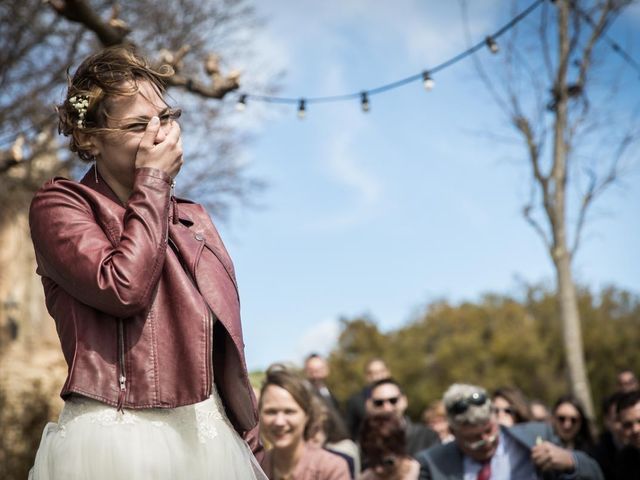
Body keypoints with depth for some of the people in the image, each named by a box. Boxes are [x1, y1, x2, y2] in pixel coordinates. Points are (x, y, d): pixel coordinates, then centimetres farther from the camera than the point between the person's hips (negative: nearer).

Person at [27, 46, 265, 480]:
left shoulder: (195, 219, 15)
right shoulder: (59, 204, -2)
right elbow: (124, 289, -20)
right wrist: (153, 179, -9)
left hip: (210, 438, 6)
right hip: (116, 443, -5)